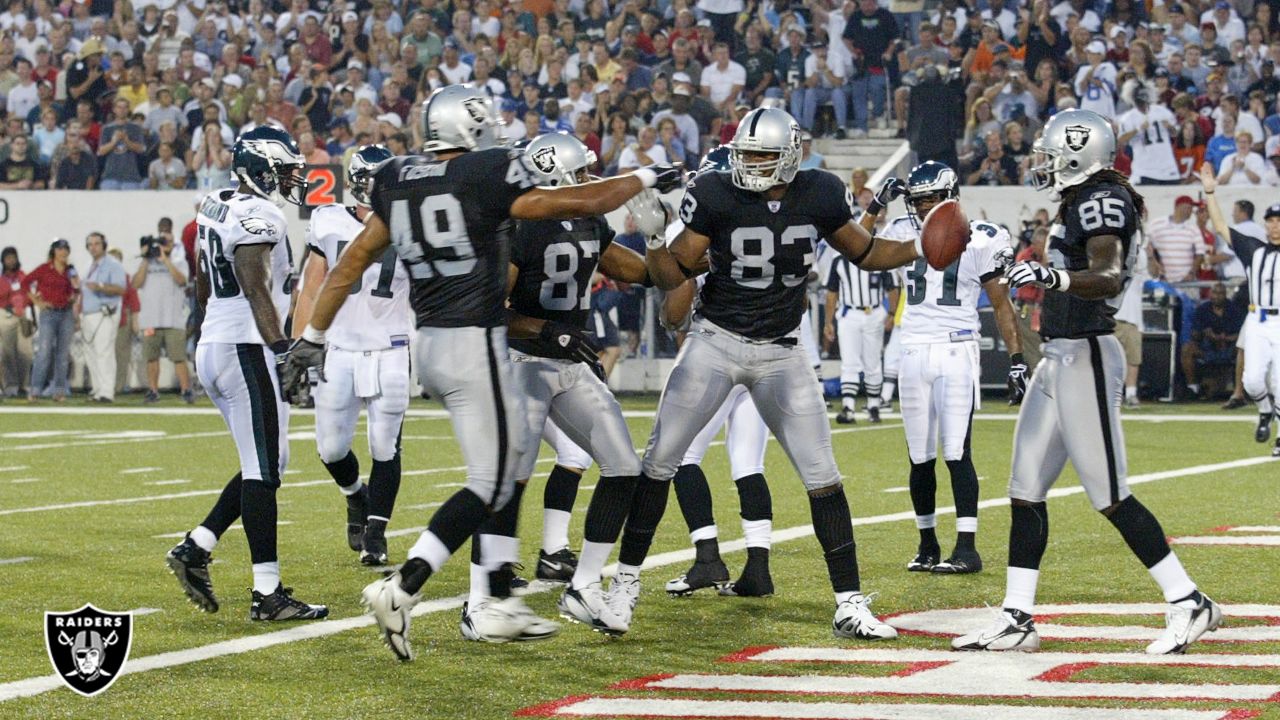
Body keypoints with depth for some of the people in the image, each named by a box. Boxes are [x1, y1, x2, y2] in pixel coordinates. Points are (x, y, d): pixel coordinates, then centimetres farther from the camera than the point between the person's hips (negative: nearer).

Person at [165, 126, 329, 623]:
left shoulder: (217, 208, 16)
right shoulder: (257, 216, -13)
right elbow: (257, 292, -20)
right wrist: (284, 351, -23)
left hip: (213, 346, 10)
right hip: (247, 349, -10)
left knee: (268, 465, 15)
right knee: (263, 470, -6)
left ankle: (195, 549, 10)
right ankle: (267, 594, -5)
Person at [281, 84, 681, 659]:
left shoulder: (397, 180, 8)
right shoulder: (486, 175, -11)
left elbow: (355, 259, 12)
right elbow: (575, 204, -6)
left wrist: (312, 337, 18)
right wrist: (645, 179, 9)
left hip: (428, 343, 8)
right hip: (475, 343, -8)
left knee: (509, 459, 19)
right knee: (489, 484, -4)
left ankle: (499, 604, 19)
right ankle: (401, 589, -17)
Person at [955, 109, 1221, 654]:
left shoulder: (1101, 201, -14)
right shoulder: (1081, 201, 15)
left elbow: (1108, 277, -28)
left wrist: (1052, 277, -43)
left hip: (1085, 359, -10)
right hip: (1059, 359, 10)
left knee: (1110, 496, -6)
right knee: (1026, 491, 8)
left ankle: (1189, 604, 2)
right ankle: (1016, 621, 11)